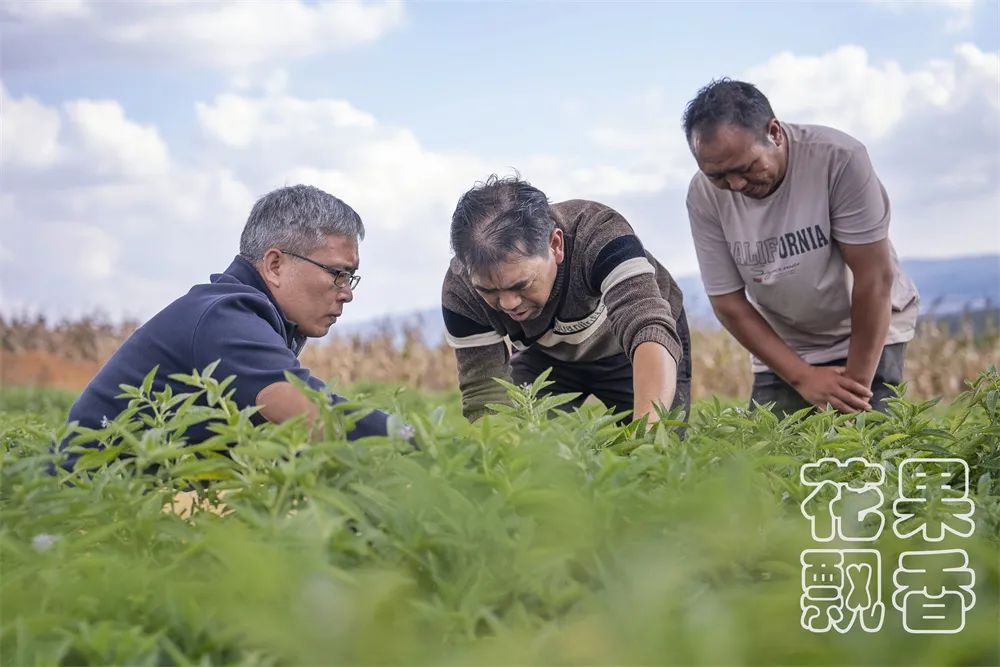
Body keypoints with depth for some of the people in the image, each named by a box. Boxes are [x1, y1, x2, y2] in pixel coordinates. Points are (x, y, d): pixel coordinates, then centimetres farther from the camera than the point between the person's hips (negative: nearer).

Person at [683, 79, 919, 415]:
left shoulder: (839, 159, -24)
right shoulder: (703, 196, -15)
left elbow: (874, 278, -21)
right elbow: (728, 303, -9)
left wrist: (858, 384, -18)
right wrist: (802, 377, -15)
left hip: (868, 333, -3)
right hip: (781, 347, 3)